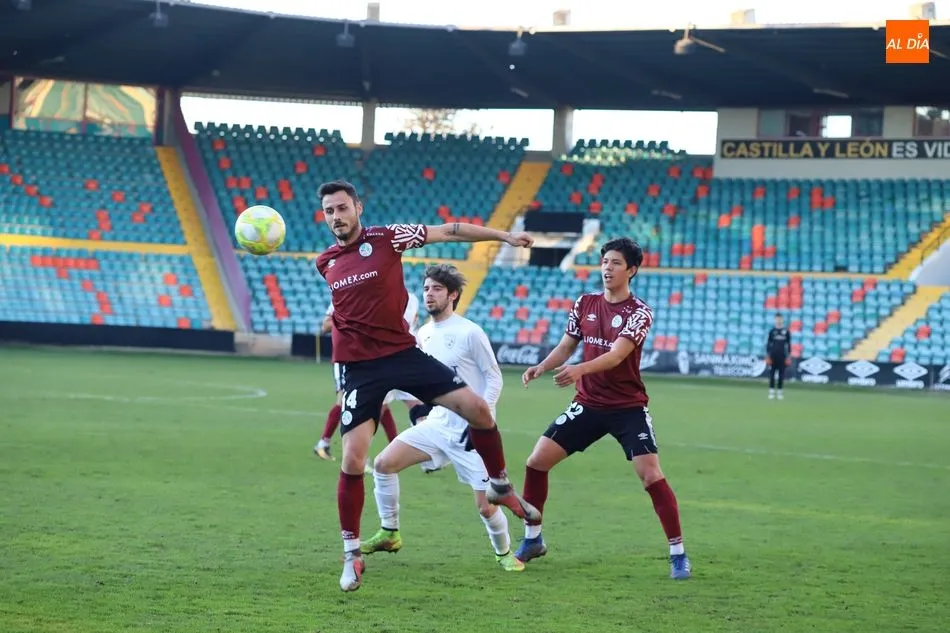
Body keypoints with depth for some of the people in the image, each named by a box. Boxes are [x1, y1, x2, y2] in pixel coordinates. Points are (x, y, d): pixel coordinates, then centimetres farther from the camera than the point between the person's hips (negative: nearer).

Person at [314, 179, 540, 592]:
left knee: (476, 408, -10)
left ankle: (500, 487, 17)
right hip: (357, 367, 1)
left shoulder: (387, 238, -5)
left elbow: (449, 232, -2)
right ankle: (351, 553, 5)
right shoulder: (325, 263, 5)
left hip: (402, 353, -1)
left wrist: (504, 236, -1)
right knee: (352, 460, -9)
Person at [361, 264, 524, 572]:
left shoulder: (470, 333, -12)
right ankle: (389, 534, 6)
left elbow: (494, 377, -8)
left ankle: (504, 553, 19)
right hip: (437, 424, 6)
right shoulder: (423, 335, 7)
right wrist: (420, 411, 9)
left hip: (470, 431, -6)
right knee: (383, 463, -7)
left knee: (485, 505, -8)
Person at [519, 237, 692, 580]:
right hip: (588, 404, 5)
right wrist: (541, 367, -6)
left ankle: (678, 554, -6)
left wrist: (580, 369, -42)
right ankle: (532, 540, 16)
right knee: (536, 462, -1)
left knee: (652, 475, -17)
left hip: (628, 407, -5)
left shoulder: (639, 313, -12)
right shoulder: (585, 304, 4)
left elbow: (616, 355, -25)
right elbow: (566, 346, 13)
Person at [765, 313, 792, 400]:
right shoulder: (772, 331, 4)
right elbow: (768, 344, 4)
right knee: (772, 374, -2)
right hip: (773, 356, -1)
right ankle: (771, 392, 2)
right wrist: (767, 356, -2)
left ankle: (779, 392, 8)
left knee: (781, 375, 2)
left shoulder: (786, 332, 6)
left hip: (782, 356, 1)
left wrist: (789, 356, 3)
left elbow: (789, 345, 8)